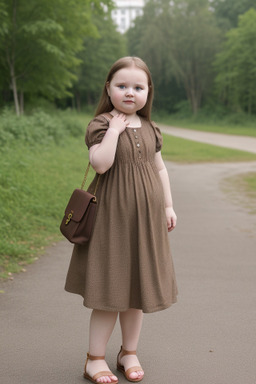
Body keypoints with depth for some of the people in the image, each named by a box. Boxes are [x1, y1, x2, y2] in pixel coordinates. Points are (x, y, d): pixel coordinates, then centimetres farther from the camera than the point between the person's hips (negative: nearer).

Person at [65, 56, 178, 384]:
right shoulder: (101, 124, -8)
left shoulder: (150, 128, 9)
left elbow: (159, 168, 16)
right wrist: (115, 128, -22)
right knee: (110, 289, -1)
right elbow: (100, 163, -23)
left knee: (137, 287, 13)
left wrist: (168, 206, 12)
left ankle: (129, 352, 29)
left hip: (145, 215, 5)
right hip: (113, 213, -5)